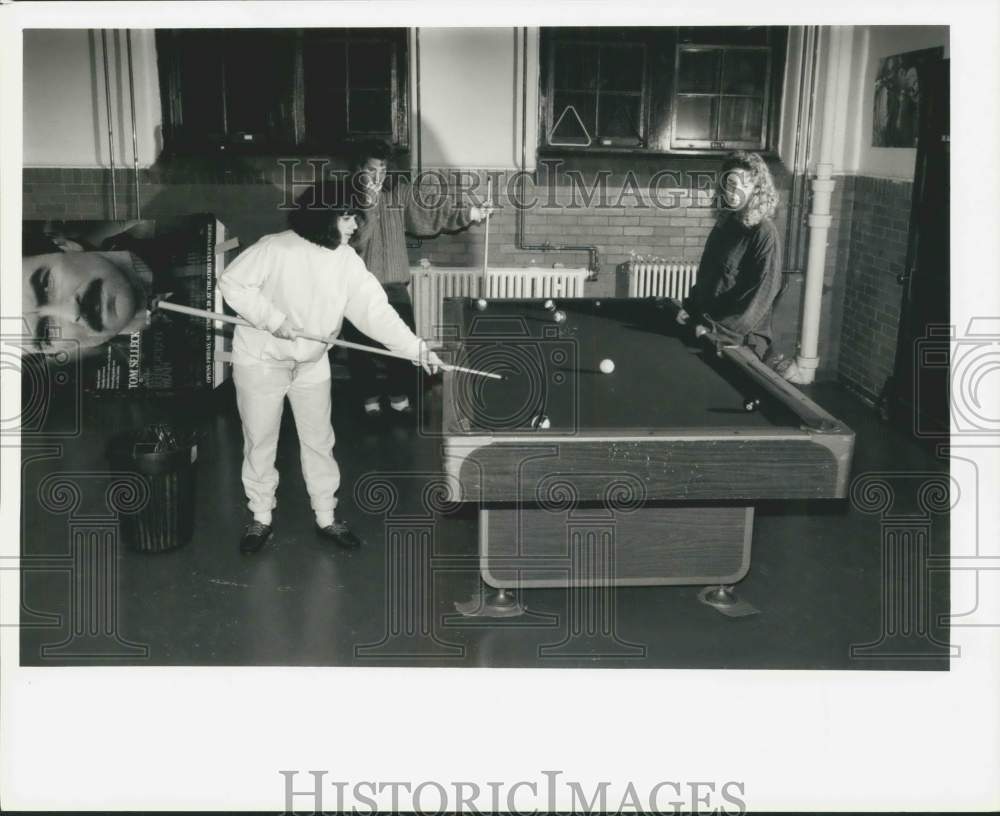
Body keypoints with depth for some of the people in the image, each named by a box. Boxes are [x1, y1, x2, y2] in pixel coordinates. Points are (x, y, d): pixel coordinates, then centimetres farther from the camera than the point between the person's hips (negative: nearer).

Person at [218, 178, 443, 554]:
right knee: (260, 442, 8)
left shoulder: (348, 260, -7)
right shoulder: (276, 248, -21)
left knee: (319, 441, 10)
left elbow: (375, 310, -13)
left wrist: (416, 347, -23)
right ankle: (261, 517, 25)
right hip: (261, 359, -4)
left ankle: (326, 517, 24)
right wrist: (271, 318, -24)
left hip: (312, 364, 4)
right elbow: (231, 282, -15)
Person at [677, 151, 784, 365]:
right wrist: (689, 306, 7)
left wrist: (718, 329, -21)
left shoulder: (764, 233, -15)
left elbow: (762, 296, -19)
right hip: (705, 325, 7)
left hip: (740, 339, -7)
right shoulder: (724, 222, 8)